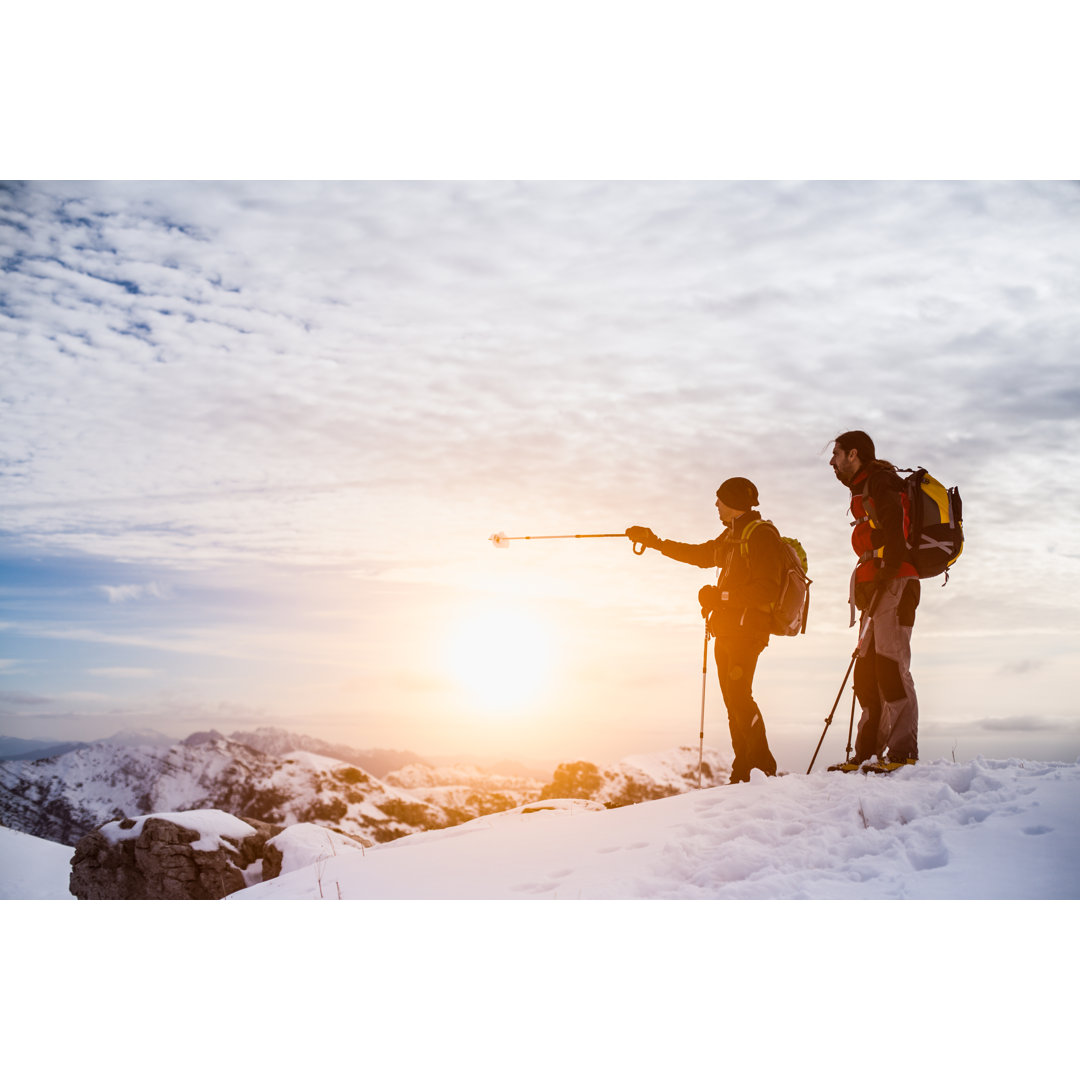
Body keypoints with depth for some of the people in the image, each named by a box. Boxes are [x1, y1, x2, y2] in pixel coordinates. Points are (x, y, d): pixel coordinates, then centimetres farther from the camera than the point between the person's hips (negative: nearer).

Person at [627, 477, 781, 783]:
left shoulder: (761, 536, -10)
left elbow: (766, 591, -17)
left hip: (746, 630, -9)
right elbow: (700, 555, 33)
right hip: (726, 630, 9)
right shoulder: (731, 536, 17)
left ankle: (762, 765, -9)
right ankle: (743, 771, 6)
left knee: (739, 696, -14)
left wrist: (722, 596, -18)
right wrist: (656, 542, 34)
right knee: (734, 701, 5)